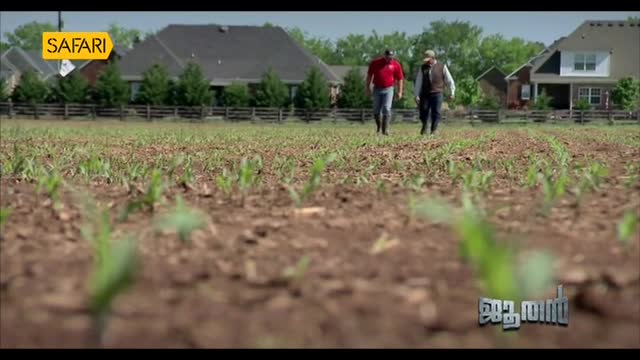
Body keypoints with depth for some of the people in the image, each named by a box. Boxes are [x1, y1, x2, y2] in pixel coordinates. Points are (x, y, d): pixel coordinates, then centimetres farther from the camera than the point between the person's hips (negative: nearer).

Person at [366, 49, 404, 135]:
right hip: (377, 89, 2)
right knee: (376, 110, 7)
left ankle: (384, 130, -10)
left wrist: (400, 91, 2)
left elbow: (400, 79, 3)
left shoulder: (396, 65, -2)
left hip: (388, 89, -2)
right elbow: (369, 75, 9)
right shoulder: (375, 62, 0)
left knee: (387, 109, -12)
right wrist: (367, 87, 9)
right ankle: (378, 127, 28)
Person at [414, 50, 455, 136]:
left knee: (436, 112, -6)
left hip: (437, 94, -2)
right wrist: (417, 95, 2)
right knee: (423, 111, -1)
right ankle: (424, 127, 23)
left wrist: (452, 93, 8)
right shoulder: (423, 68, 8)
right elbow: (418, 82, 7)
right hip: (425, 94, 2)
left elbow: (449, 80, 9)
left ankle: (433, 130, 1)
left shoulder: (442, 67, 4)